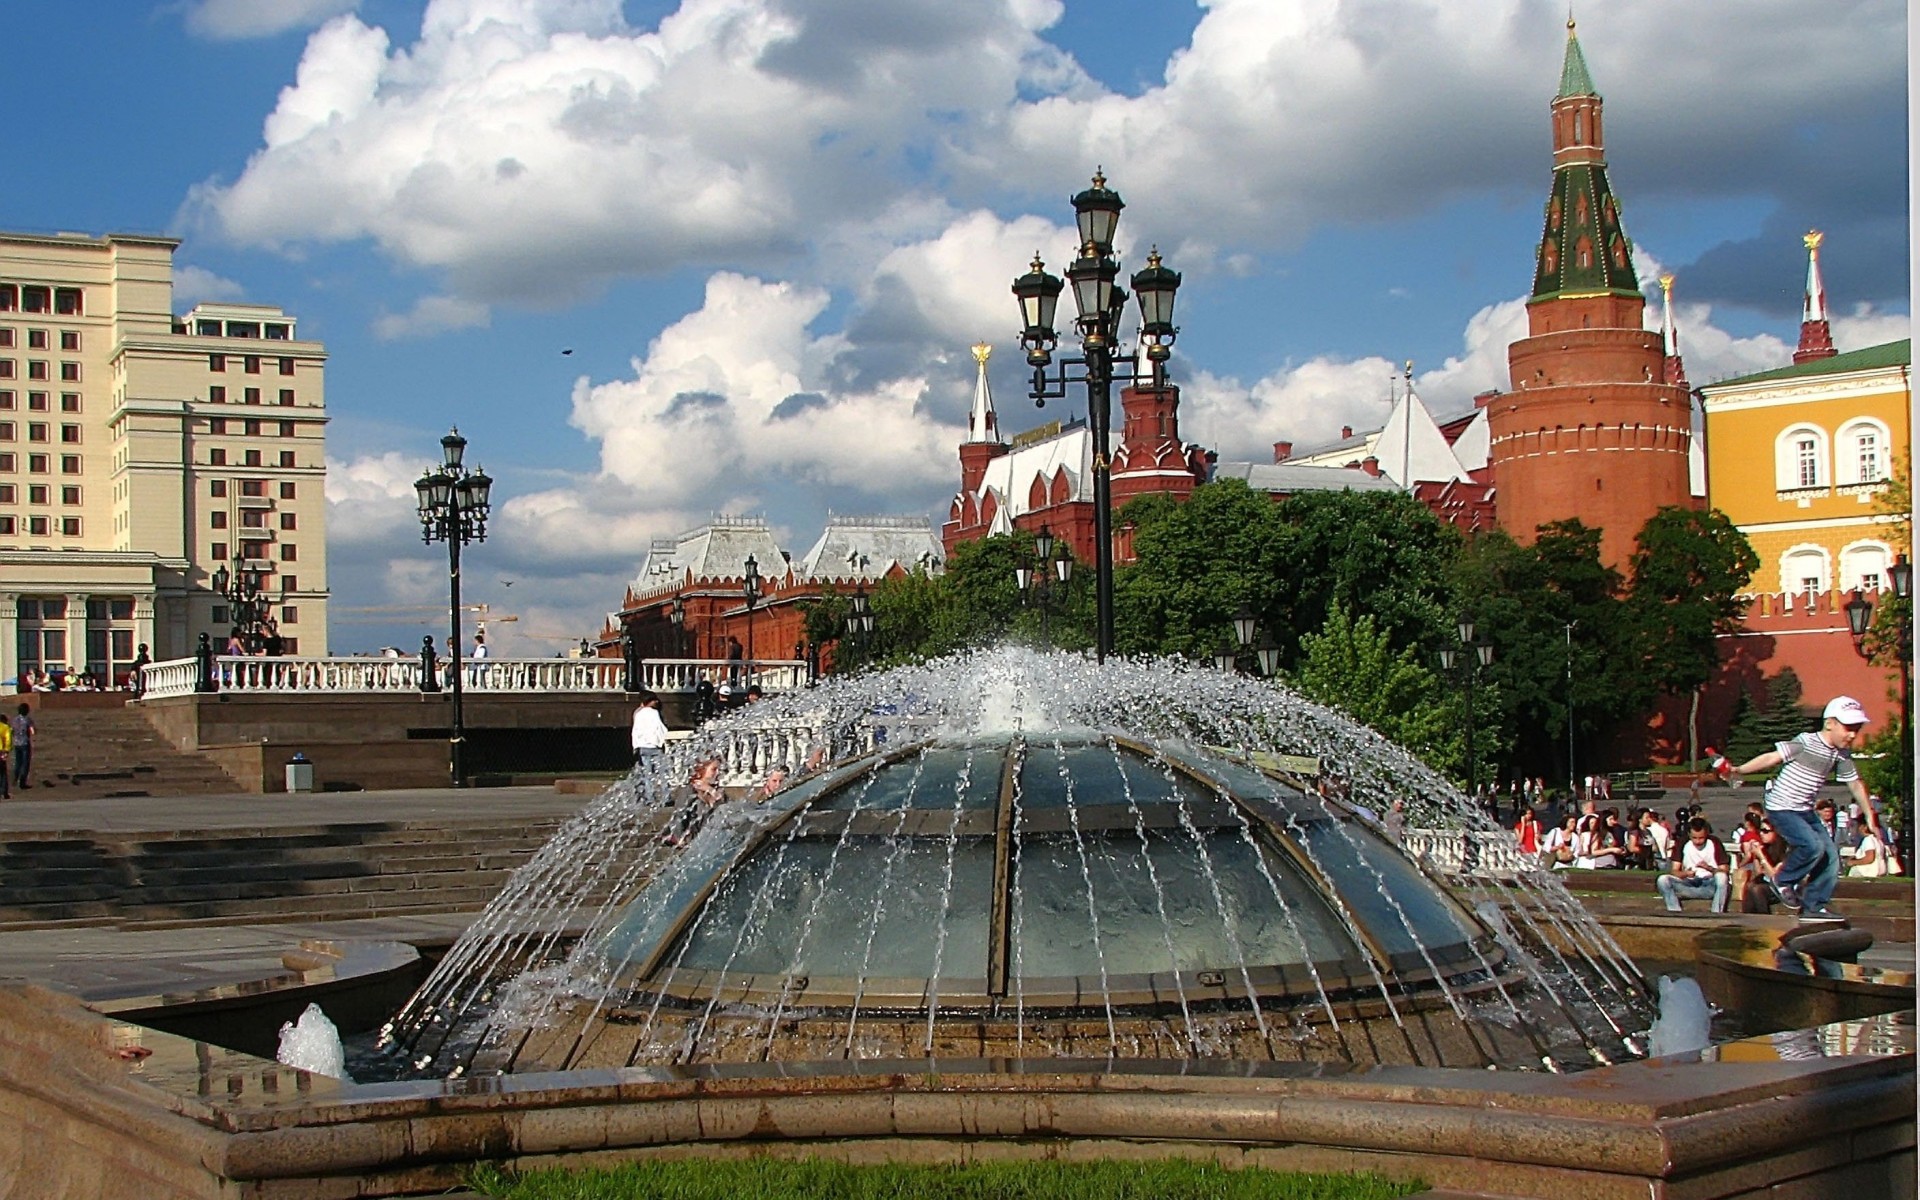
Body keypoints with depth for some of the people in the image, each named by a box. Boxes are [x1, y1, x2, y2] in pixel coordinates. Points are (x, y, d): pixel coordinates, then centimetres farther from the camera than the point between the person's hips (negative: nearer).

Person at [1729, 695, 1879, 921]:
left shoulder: (1842, 755, 5)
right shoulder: (1805, 742, -17)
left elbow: (1855, 784, 16)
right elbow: (1771, 758, -21)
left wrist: (1870, 818, 19)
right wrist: (1739, 770, -30)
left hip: (1806, 811, 8)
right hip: (1782, 808, -8)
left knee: (1831, 856, 1)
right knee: (1813, 846, -24)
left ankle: (1813, 906, 12)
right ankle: (1784, 881, 1)